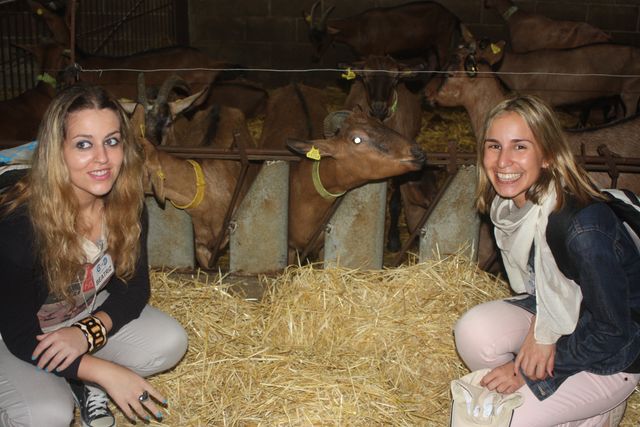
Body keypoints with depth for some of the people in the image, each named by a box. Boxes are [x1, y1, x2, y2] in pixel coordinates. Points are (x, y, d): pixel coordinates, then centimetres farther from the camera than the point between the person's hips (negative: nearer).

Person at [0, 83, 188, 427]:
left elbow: (134, 284, -7)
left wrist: (88, 332, -27)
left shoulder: (125, 204, -18)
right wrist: (105, 371, -31)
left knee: (169, 342, -15)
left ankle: (82, 386, 2)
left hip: (87, 315, 5)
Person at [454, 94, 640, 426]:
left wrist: (526, 371, -18)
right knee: (473, 330, -22)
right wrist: (539, 325, -18)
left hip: (611, 356, -6)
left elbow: (613, 332, -24)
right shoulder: (507, 205, -11)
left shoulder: (582, 226, -33)